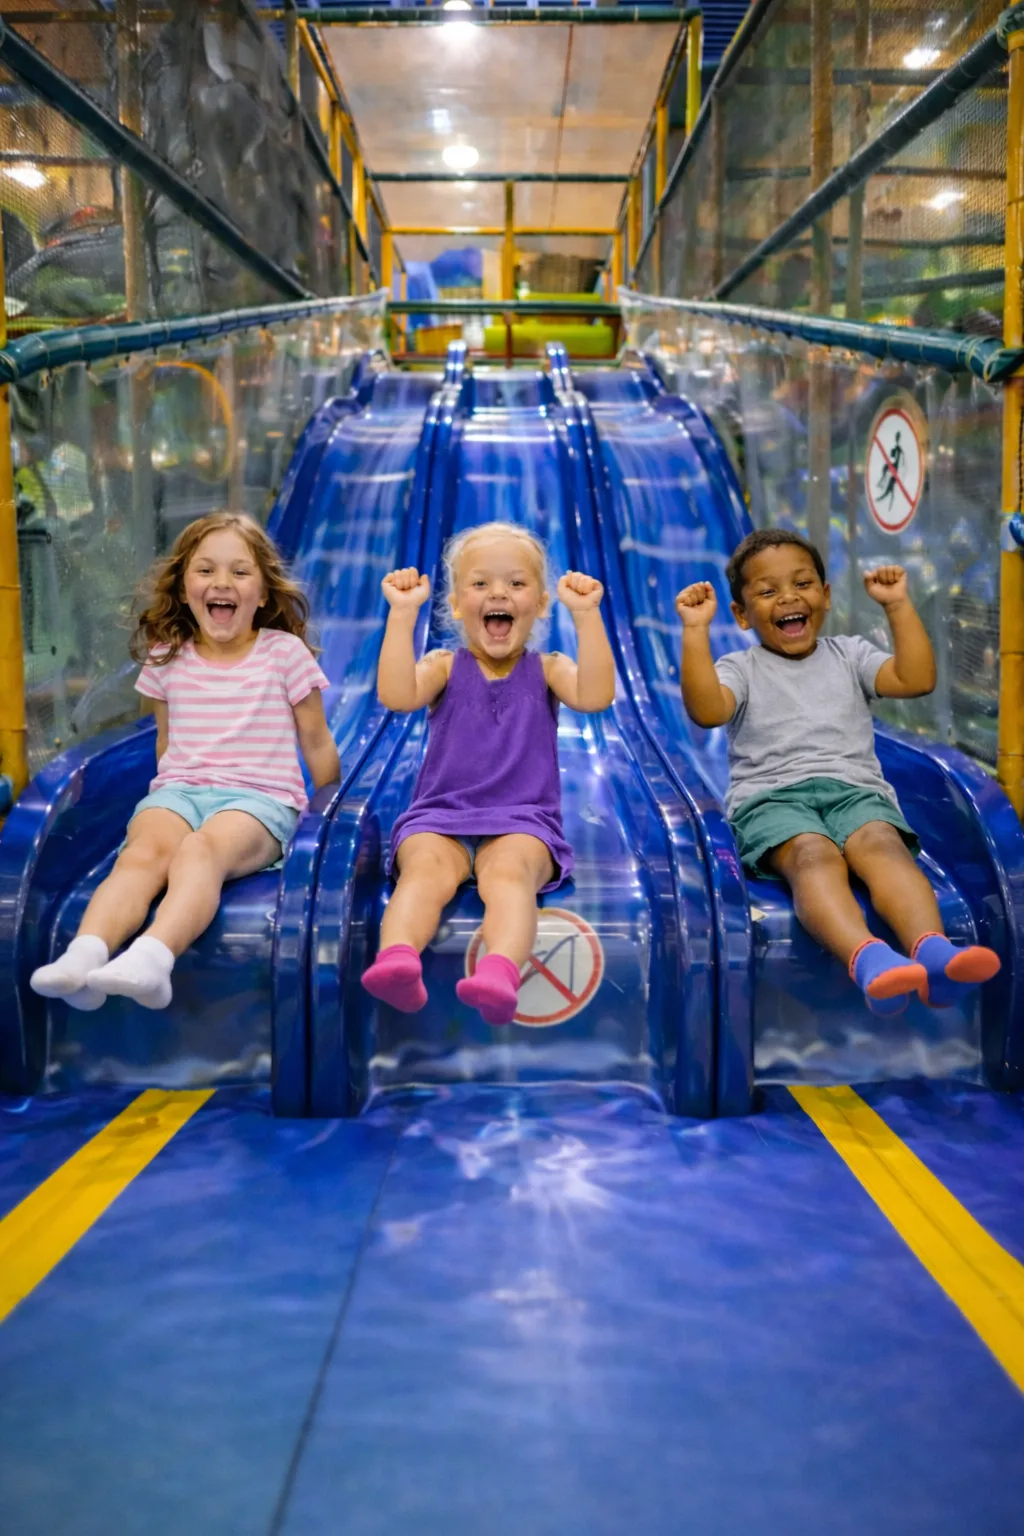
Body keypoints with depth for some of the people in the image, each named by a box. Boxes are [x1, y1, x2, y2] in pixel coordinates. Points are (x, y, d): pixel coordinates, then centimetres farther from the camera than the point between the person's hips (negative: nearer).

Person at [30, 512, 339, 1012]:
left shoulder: (285, 653, 5)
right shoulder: (167, 657, 12)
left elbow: (315, 741, 11)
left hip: (260, 797, -3)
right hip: (178, 791, 3)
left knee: (200, 849, -37)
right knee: (143, 851, -32)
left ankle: (153, 958, -61)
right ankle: (83, 956, -54)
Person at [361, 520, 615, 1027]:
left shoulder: (546, 670, 15)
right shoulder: (444, 666, 14)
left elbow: (595, 696, -8)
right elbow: (396, 695, -9)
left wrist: (586, 613, -14)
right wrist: (402, 612, -14)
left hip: (523, 822, -1)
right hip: (438, 818, 1)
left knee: (510, 870, -35)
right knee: (426, 869, -33)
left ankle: (501, 969, -63)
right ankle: (397, 956, -60)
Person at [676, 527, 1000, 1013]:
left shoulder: (848, 655, 26)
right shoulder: (741, 668, 17)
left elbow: (917, 679, 10)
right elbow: (707, 710, -6)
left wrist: (898, 606, 8)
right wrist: (695, 631, -11)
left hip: (855, 788, 3)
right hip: (772, 796, -2)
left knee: (882, 843, -33)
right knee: (814, 855, -36)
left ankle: (931, 949, -58)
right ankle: (867, 957, -63)